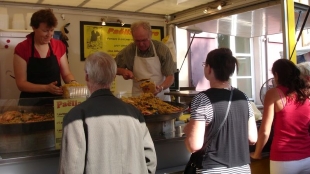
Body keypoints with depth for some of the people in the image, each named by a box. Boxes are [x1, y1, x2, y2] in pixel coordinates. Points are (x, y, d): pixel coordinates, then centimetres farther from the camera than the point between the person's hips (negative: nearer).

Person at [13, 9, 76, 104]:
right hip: (31, 101, -2)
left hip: (55, 100, 3)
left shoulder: (59, 46, 4)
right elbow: (21, 83, -8)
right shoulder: (21, 49, -5)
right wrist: (46, 88, -21)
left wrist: (73, 83, -11)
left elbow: (66, 73, 10)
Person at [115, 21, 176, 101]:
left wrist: (160, 88, -24)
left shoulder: (162, 49, -8)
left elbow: (170, 76, -6)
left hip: (161, 96, 1)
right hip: (138, 97, 0)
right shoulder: (128, 51, -5)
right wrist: (122, 71, -12)